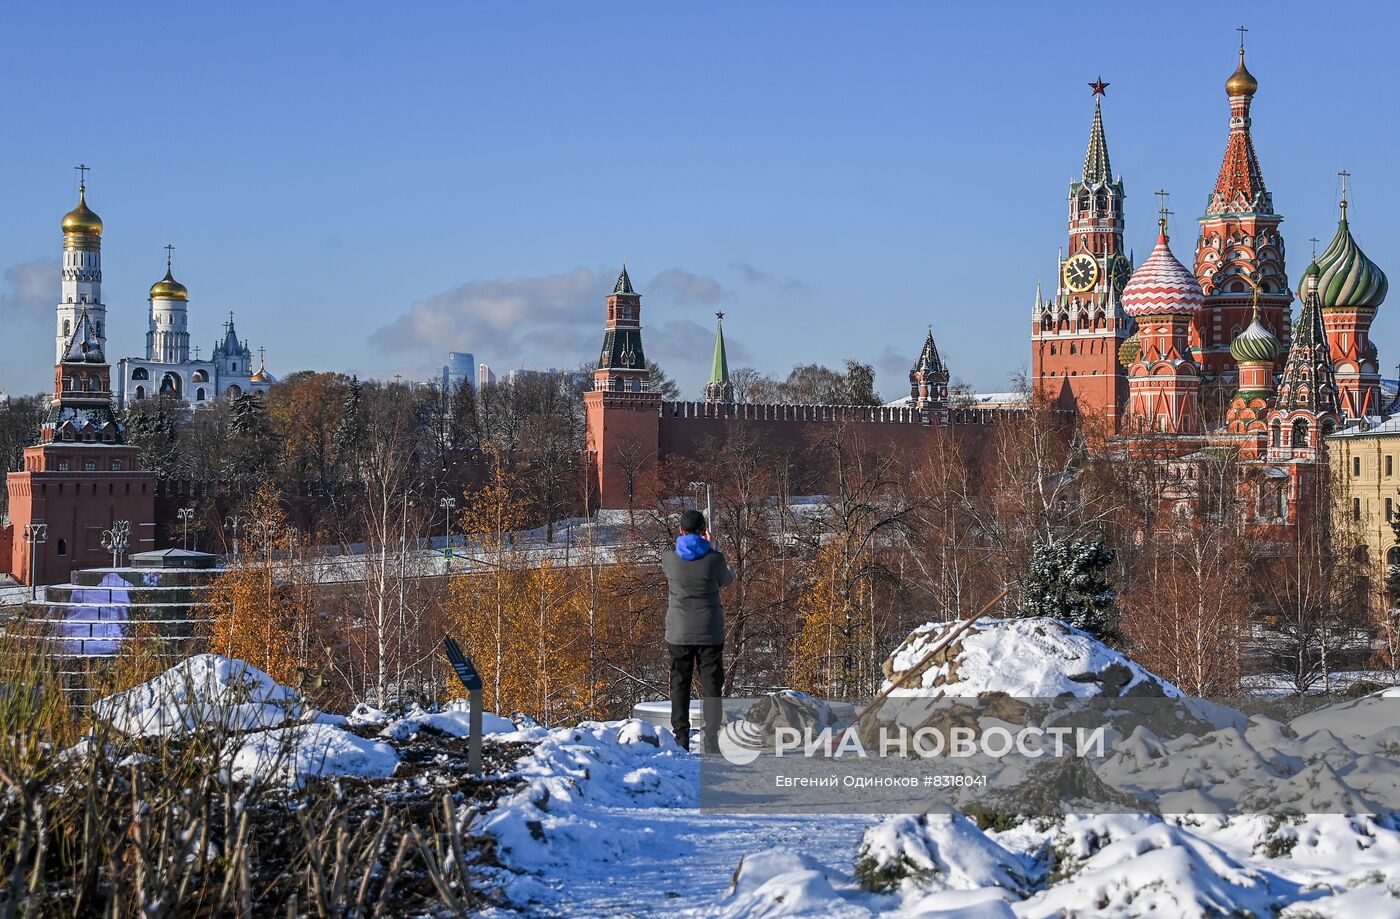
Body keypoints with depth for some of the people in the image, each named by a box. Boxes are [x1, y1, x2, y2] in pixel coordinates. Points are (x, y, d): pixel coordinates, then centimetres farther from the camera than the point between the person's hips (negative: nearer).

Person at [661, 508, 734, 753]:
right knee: (711, 686, 4)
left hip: (679, 634, 1)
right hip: (710, 632, -1)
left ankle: (681, 739, 6)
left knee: (680, 686, 9)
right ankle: (711, 740, -2)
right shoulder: (714, 558, -9)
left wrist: (685, 542, 28)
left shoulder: (669, 558, -6)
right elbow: (726, 580, 11)